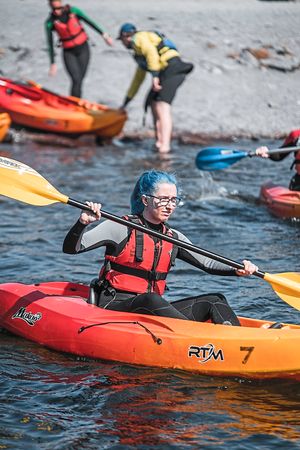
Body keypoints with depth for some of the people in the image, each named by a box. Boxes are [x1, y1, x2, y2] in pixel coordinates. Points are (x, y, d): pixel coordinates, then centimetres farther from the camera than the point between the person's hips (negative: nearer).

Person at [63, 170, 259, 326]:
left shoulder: (174, 238, 13)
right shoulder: (121, 229, -5)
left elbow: (208, 264, 12)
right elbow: (71, 248, -10)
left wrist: (237, 270, -6)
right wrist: (83, 222, -29)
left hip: (154, 312, 6)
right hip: (114, 308, -6)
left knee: (215, 301, -8)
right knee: (150, 300, -38)